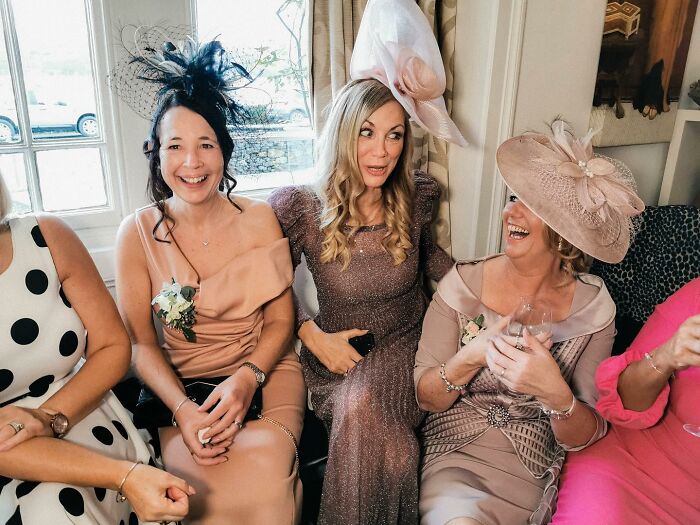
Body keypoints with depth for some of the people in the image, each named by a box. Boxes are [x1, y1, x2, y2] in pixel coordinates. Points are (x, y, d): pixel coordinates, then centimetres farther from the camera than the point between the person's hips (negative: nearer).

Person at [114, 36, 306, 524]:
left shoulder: (260, 219, -4)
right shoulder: (138, 234, -4)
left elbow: (280, 322, -1)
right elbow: (141, 343, -1)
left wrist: (246, 379, -17)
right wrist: (182, 407, -17)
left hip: (263, 368, 1)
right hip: (179, 381, 0)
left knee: (266, 455, -27)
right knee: (202, 482, -26)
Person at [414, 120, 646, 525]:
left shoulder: (593, 308, -6)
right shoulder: (464, 284, -8)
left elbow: (583, 438, -3)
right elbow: (424, 397, -4)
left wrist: (555, 393, -24)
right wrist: (468, 359, -23)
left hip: (530, 475, 1)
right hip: (452, 457, 0)